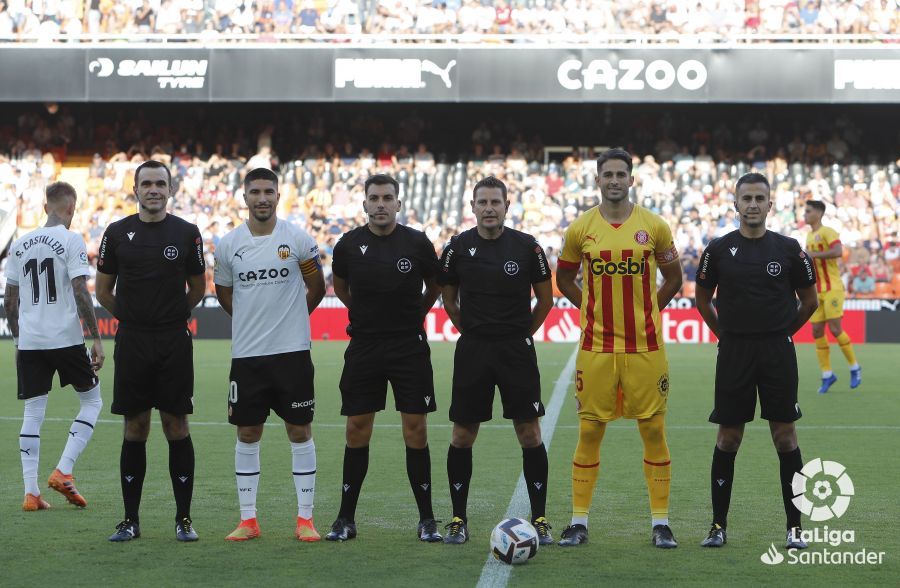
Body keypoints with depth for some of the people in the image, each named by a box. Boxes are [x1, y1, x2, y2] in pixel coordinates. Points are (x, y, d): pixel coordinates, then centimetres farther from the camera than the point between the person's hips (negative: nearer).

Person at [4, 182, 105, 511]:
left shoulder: (19, 245, 10)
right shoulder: (71, 241, -6)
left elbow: (9, 300, 12)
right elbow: (81, 294, -13)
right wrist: (96, 339, -10)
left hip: (29, 342, 5)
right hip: (66, 339, -5)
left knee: (33, 413, 9)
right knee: (92, 402, 12)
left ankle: (31, 492, 3)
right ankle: (63, 471, -1)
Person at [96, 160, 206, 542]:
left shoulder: (187, 233, 2)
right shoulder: (118, 233, 4)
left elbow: (198, 288, 13)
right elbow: (103, 290, 12)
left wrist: (172, 316, 11)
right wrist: (130, 317, 10)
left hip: (175, 343, -1)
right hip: (131, 343, 1)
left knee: (177, 426, 0)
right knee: (135, 428, 4)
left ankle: (183, 518, 7)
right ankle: (130, 520, 11)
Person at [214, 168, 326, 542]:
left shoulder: (298, 240, -4)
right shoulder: (228, 245, 2)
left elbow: (317, 289, 9)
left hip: (292, 352, -2)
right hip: (247, 355, 2)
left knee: (300, 431, 2)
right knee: (247, 434, 6)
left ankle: (305, 519, 8)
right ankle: (247, 520, 13)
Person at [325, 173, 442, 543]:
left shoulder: (417, 243, -3)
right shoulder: (349, 244, 0)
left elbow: (434, 287, 13)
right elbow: (340, 287, 19)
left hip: (410, 346, -1)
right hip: (363, 346, 1)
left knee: (416, 430, -1)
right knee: (357, 430, 3)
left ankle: (426, 519, 7)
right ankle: (346, 518, 11)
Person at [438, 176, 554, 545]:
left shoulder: (526, 247, -2)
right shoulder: (458, 247, 1)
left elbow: (545, 299, 9)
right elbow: (448, 299, 14)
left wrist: (521, 334, 9)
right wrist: (473, 332, 12)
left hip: (517, 349, -1)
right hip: (472, 350, 1)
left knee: (530, 434, -2)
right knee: (463, 435, 3)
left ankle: (539, 519, 7)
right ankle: (458, 519, 13)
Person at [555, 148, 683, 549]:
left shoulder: (654, 226, 1)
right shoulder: (580, 229, 2)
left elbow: (673, 278, 13)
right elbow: (564, 278, 16)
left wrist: (645, 311, 6)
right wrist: (592, 309, 7)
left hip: (645, 346, 0)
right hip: (596, 347, 0)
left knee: (654, 430, 2)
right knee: (589, 431, 2)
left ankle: (660, 522, 10)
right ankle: (579, 522, 10)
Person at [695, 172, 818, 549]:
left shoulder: (788, 249, 1)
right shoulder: (719, 249, 1)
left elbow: (809, 300, 12)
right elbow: (702, 299, 13)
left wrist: (782, 332, 10)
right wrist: (726, 334, 9)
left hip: (778, 352, 0)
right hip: (733, 353, 0)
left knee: (785, 435, 0)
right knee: (728, 437, 4)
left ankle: (795, 527, 6)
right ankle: (719, 525, 11)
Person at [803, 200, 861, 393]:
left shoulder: (827, 232, -10)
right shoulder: (810, 236, 16)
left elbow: (838, 252, -28)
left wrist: (813, 254, -25)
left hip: (832, 289, -8)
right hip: (817, 291, 8)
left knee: (835, 329, -11)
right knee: (817, 332, 1)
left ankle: (855, 368, 7)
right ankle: (827, 375, 6)